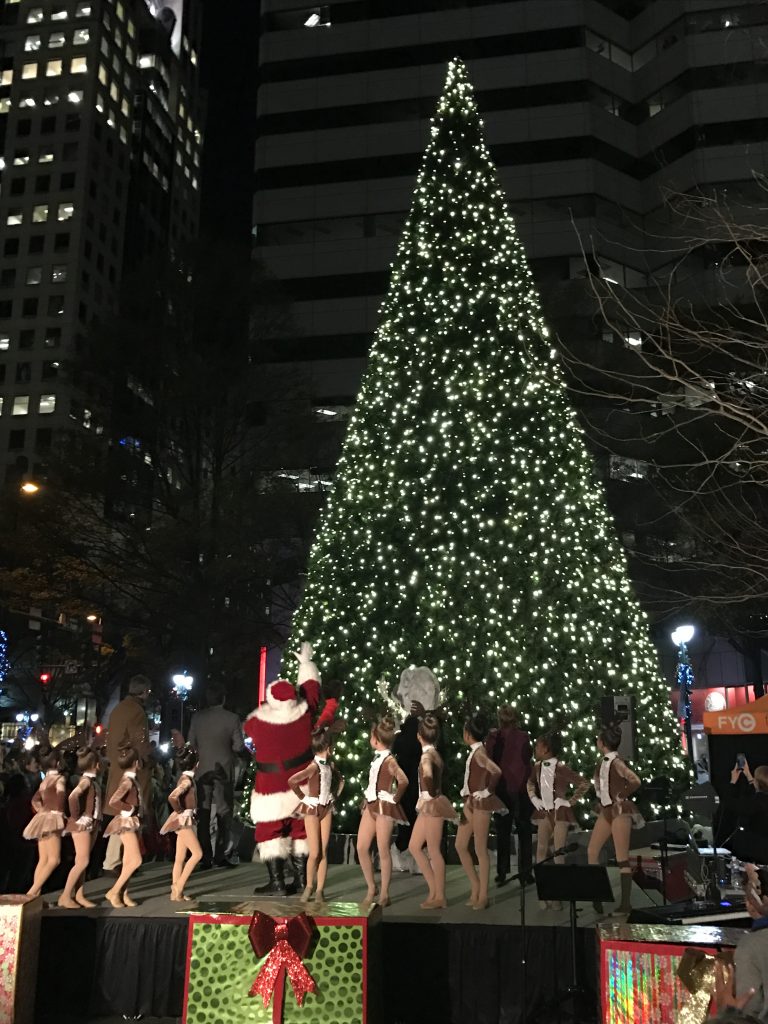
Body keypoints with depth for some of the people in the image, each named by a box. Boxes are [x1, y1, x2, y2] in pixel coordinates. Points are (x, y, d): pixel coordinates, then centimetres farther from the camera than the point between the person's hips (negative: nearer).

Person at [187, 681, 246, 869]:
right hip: (223, 770, -2)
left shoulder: (197, 718, -3)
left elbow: (192, 744, 3)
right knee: (224, 814, 6)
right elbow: (238, 747, -10)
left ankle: (205, 857, 10)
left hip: (203, 770, 3)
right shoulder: (231, 718, -11)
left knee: (203, 814, 9)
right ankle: (220, 856, 2)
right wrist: (244, 754, 11)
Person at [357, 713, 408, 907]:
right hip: (371, 805, 8)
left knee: (383, 851, -1)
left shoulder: (389, 760, -17)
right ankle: (371, 889, 19)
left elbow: (403, 781, -29)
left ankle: (384, 894, 9)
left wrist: (395, 798, -16)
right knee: (361, 848, 7)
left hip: (384, 807, -8)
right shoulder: (377, 757, 9)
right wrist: (366, 800, 12)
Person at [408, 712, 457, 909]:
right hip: (428, 806, 9)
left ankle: (439, 897, 9)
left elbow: (428, 776, -38)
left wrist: (431, 793, -29)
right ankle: (434, 889, 19)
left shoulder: (427, 755, -18)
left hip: (432, 805, -9)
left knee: (433, 851, 0)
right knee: (414, 846, 13)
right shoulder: (432, 753, 9)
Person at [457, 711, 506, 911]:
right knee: (460, 846, 11)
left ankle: (483, 896, 8)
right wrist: (468, 798, 10)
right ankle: (476, 889, 20)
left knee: (480, 850, -1)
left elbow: (496, 772, -32)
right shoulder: (474, 751, 11)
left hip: (480, 803, -9)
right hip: (470, 803, 9)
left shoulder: (479, 752, -17)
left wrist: (486, 792, -20)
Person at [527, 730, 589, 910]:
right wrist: (533, 797, 8)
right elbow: (531, 782, 22)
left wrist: (570, 801, -13)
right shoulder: (537, 767, 0)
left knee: (558, 853, 0)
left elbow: (584, 784, -16)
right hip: (544, 812, 6)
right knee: (541, 851, 0)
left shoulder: (561, 768, -19)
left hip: (560, 812, -5)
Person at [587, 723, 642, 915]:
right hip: (606, 811, 9)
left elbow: (635, 782, -26)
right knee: (592, 852, 6)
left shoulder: (616, 763, -16)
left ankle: (626, 903, 1)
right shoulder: (603, 762, 8)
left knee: (622, 859, -4)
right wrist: (600, 802, 12)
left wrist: (620, 796, -16)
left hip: (619, 811, -9)